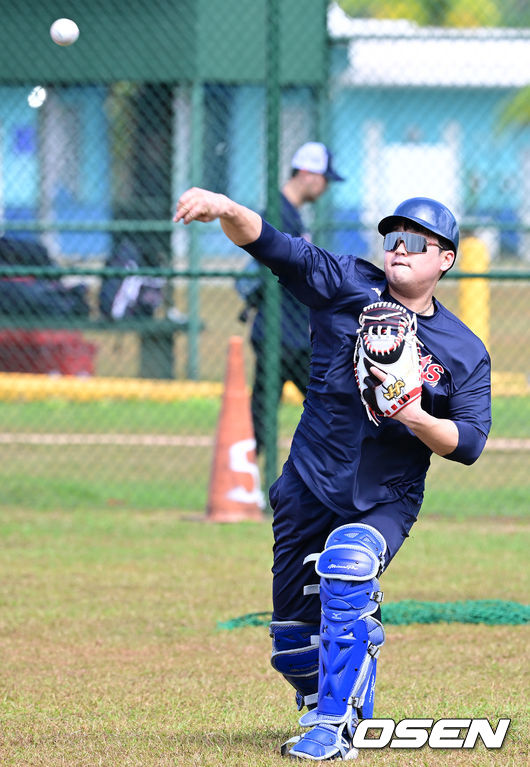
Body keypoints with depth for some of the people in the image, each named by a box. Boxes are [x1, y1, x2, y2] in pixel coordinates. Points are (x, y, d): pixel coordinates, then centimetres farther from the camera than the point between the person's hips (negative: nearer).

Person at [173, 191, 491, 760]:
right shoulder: (347, 286, -3)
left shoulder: (465, 352, -1)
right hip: (309, 490, 2)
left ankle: (334, 727, -28)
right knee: (294, 642, 6)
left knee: (347, 563, -33)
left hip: (386, 502, -2)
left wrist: (418, 419, -24)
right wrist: (228, 211, -35)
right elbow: (270, 245, -15)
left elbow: (469, 443, -5)